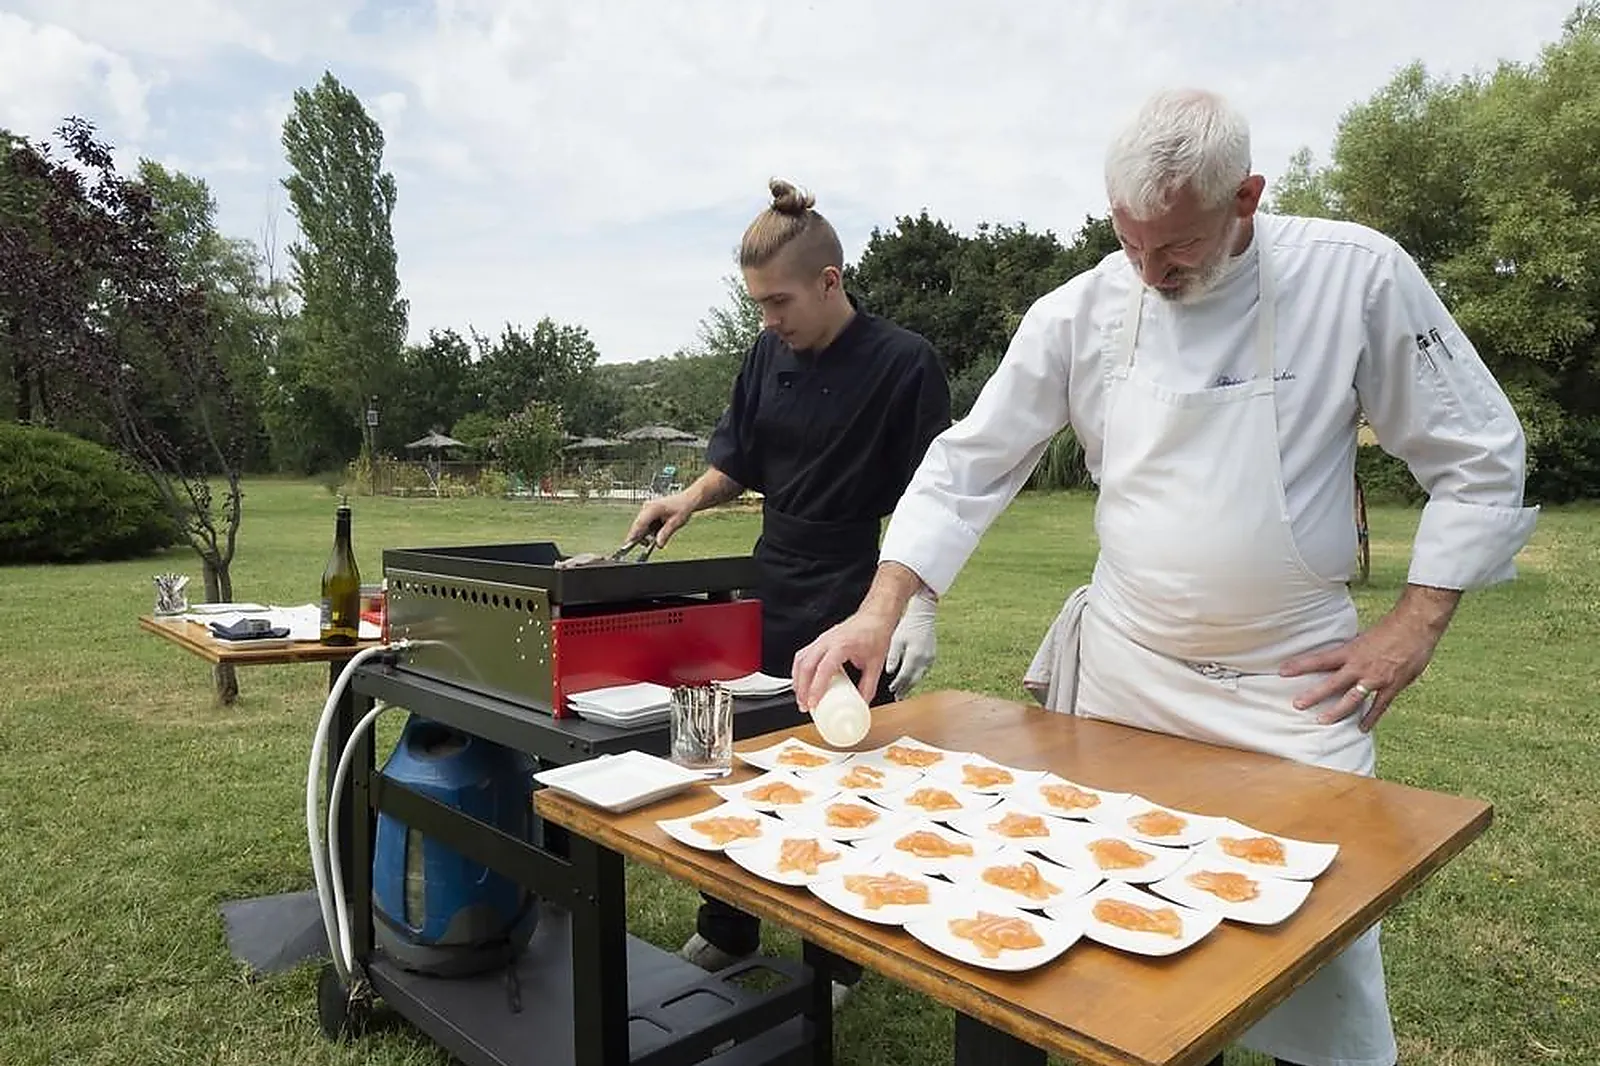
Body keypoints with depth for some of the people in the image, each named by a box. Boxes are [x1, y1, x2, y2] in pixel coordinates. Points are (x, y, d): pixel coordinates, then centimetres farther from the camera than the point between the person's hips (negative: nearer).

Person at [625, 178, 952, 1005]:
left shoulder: (903, 363, -11)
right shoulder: (768, 355, 5)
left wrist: (917, 605, -18)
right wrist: (689, 498, -4)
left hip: (854, 608, -5)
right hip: (770, 594, 6)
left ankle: (836, 957, 29)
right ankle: (726, 932, 34)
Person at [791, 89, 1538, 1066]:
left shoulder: (1357, 275, -10)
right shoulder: (1083, 310, -6)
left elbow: (1480, 455, -2)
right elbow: (970, 466, -5)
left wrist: (1415, 626, -6)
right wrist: (881, 611, -15)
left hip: (1294, 683, -1)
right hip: (1124, 671, 2)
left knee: (1321, 961, 5)